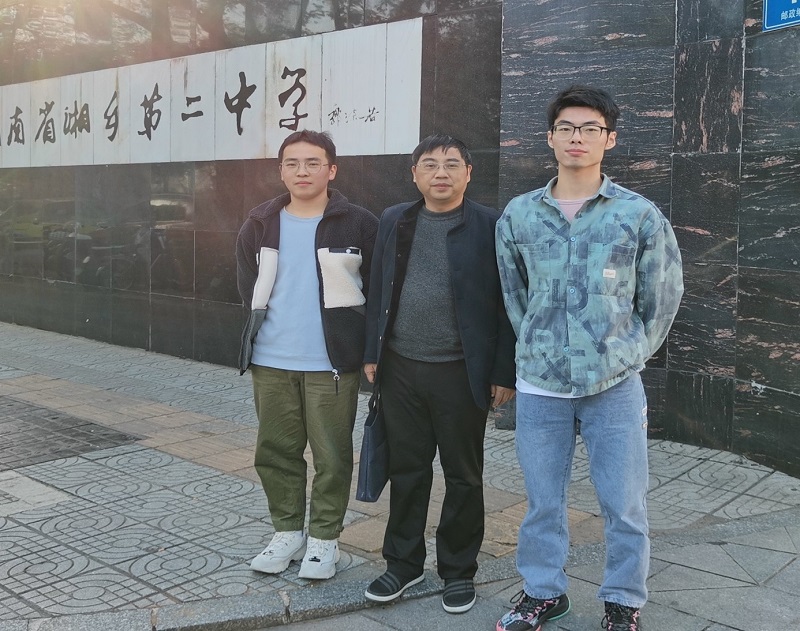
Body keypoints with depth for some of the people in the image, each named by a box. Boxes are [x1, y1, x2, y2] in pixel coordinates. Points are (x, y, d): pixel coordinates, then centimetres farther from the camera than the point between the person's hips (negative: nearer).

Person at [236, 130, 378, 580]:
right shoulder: (260, 226, 7)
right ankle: (287, 532, 28)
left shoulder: (359, 225, -5)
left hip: (333, 364, -4)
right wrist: (263, 327, 10)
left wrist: (357, 343, -1)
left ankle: (324, 539, 20)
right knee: (276, 451, 12)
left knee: (332, 456, 4)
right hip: (271, 362, 4)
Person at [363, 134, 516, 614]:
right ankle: (403, 563, 29)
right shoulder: (394, 221, 8)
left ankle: (459, 570, 26)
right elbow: (379, 290, 11)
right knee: (407, 470, 13)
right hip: (401, 369, 4)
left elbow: (508, 304, -6)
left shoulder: (490, 226, -5)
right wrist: (372, 353, 7)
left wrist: (505, 373, -9)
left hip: (462, 373, -3)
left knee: (463, 477, 9)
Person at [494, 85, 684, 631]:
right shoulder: (519, 215, 2)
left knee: (625, 506, 7)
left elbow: (663, 295, 5)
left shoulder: (640, 215, -5)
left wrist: (629, 354, 9)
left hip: (616, 387, -2)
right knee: (543, 501, 14)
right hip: (539, 386, 2)